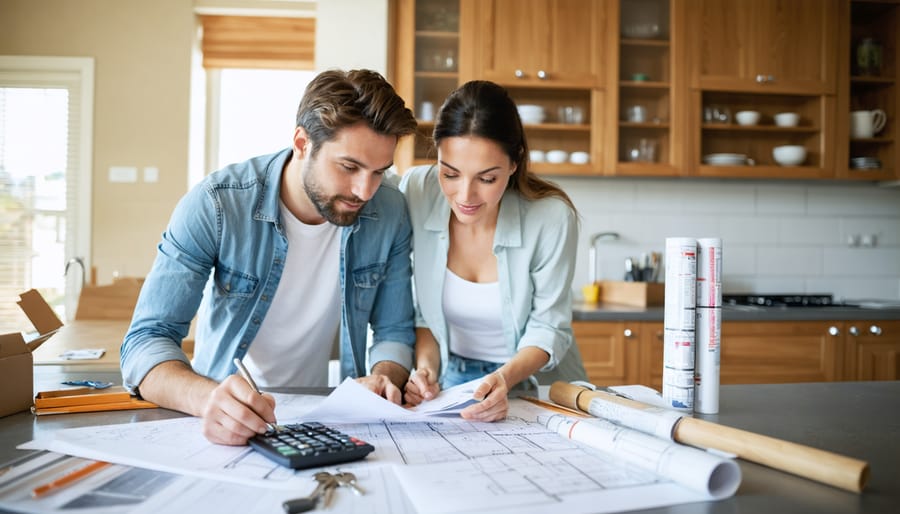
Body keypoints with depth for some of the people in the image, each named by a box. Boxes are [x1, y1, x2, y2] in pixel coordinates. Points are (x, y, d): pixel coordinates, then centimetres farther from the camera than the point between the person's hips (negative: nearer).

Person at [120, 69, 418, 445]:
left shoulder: (390, 214, -10)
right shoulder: (215, 206, -18)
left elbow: (394, 329, 0)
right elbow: (146, 341, -21)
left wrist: (385, 378, -22)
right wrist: (205, 397, -41)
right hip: (229, 419, -1)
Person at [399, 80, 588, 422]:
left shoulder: (552, 218, -21)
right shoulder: (416, 192, -14)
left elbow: (549, 327, -11)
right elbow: (421, 309, -3)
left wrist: (505, 378, -28)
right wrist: (426, 367, -17)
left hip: (531, 381, -1)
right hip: (450, 380, 1)